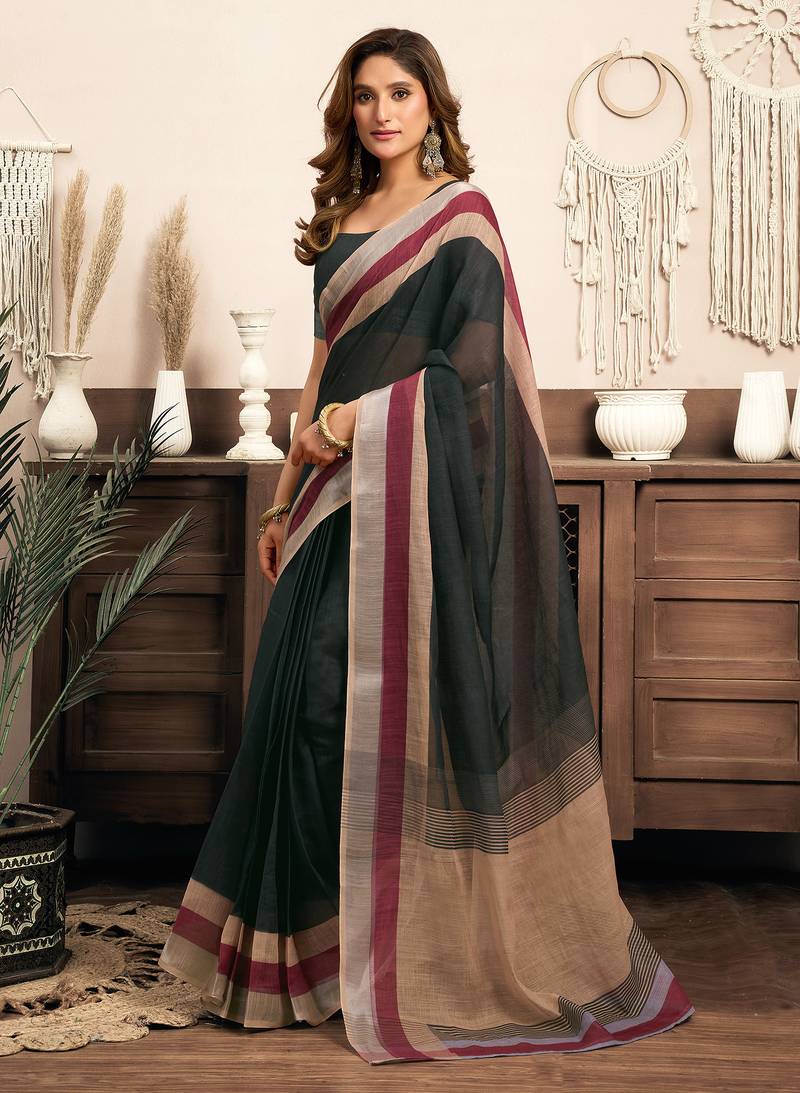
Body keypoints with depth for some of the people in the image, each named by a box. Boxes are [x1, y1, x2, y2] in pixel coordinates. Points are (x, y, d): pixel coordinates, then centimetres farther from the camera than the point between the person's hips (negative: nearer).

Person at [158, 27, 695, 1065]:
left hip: (416, 488, -7)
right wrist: (289, 491, 15)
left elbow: (474, 361, -11)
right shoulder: (347, 219, 18)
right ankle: (310, 930, 15)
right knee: (301, 694, 3)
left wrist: (363, 417, -13)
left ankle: (392, 937, 6)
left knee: (362, 693, -9)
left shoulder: (461, 216, -3)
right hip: (342, 487, 7)